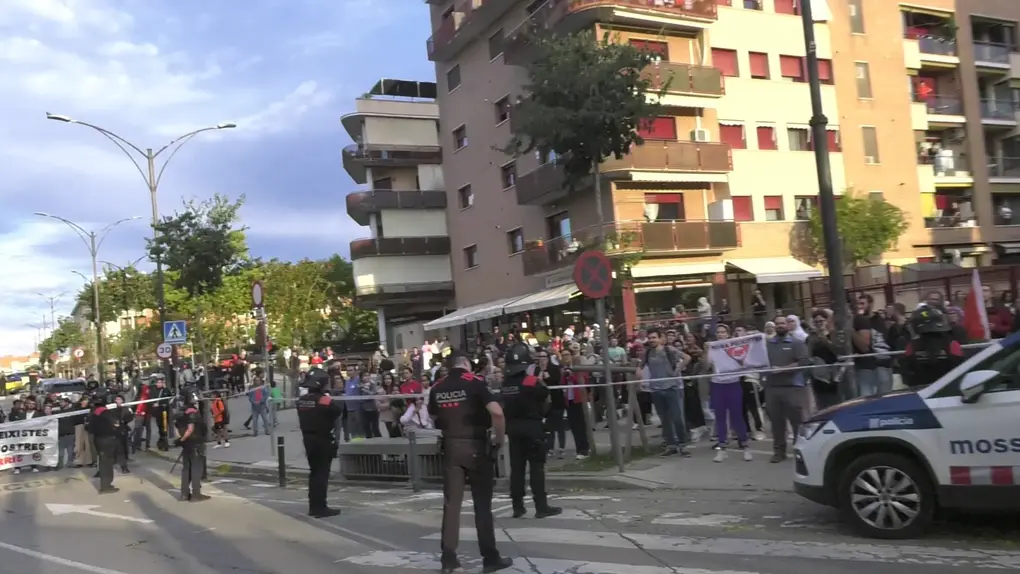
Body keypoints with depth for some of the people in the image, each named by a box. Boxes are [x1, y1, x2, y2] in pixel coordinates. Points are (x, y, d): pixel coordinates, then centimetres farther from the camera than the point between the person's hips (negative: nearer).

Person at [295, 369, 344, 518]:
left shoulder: (302, 400, 5)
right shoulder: (324, 400, -19)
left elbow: (303, 419, 10)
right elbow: (338, 410, -20)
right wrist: (339, 402, 0)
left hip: (308, 439, 8)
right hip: (323, 440, -7)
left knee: (314, 472, 17)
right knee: (322, 473, -1)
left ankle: (314, 506, 23)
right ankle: (320, 508, 0)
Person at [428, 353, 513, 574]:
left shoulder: (437, 389, 5)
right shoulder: (475, 382, -10)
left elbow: (435, 418, 17)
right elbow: (497, 412, -21)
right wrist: (499, 439, -9)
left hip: (450, 447, 4)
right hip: (475, 446, -3)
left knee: (451, 503, 7)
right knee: (482, 503, 5)